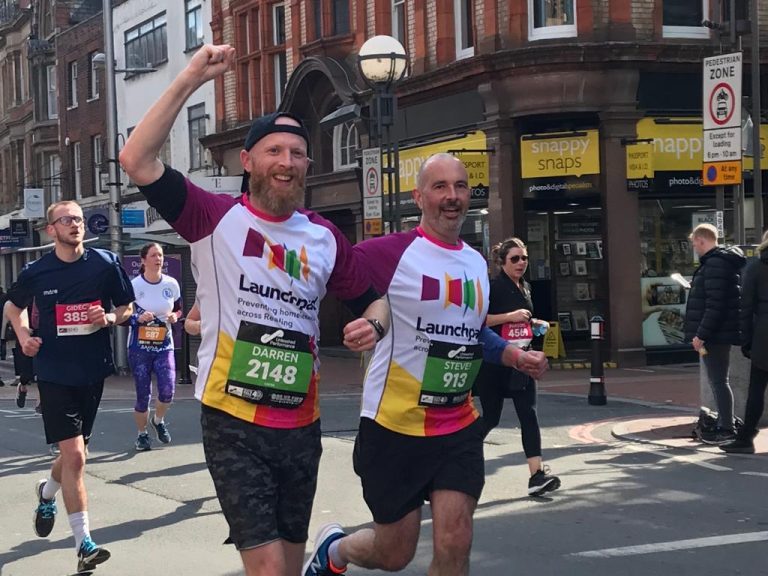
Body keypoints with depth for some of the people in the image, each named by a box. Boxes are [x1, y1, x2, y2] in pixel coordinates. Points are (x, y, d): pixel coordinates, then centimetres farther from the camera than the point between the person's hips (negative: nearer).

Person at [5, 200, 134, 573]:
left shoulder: (105, 263, -4)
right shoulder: (36, 272, -3)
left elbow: (126, 307, 7)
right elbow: (13, 307, 15)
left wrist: (110, 318, -14)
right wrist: (24, 336, -3)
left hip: (93, 371, 3)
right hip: (54, 373, -2)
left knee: (73, 451, 16)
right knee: (74, 455, -12)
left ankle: (47, 493, 50)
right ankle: (84, 543, -5)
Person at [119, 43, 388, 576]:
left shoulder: (325, 237, 5)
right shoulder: (216, 218, -6)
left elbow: (372, 299, 17)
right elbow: (137, 160, -17)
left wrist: (374, 324, -7)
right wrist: (191, 80, -19)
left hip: (301, 425, 4)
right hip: (234, 425, -4)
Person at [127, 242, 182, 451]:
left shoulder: (171, 284, 1)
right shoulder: (133, 285, -8)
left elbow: (178, 309, 15)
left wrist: (175, 316, -7)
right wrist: (138, 318, -23)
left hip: (164, 347, 2)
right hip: (139, 348, -2)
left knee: (167, 391, -10)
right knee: (143, 394, 3)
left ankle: (158, 420, 22)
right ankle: (142, 434, 24)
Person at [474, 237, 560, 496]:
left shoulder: (525, 287, 13)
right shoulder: (492, 287, -11)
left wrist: (535, 323, 10)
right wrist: (510, 316, -23)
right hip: (493, 361, -6)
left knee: (528, 415, -4)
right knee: (490, 417, 3)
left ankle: (537, 474, -9)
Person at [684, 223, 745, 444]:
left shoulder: (715, 263, -17)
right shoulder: (721, 260, 17)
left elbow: (715, 304, -24)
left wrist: (701, 334, -22)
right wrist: (701, 333, 21)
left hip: (716, 334, -11)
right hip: (717, 334, 11)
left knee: (718, 380, -7)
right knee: (716, 380, 16)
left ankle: (726, 429, -5)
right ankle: (724, 423, 23)